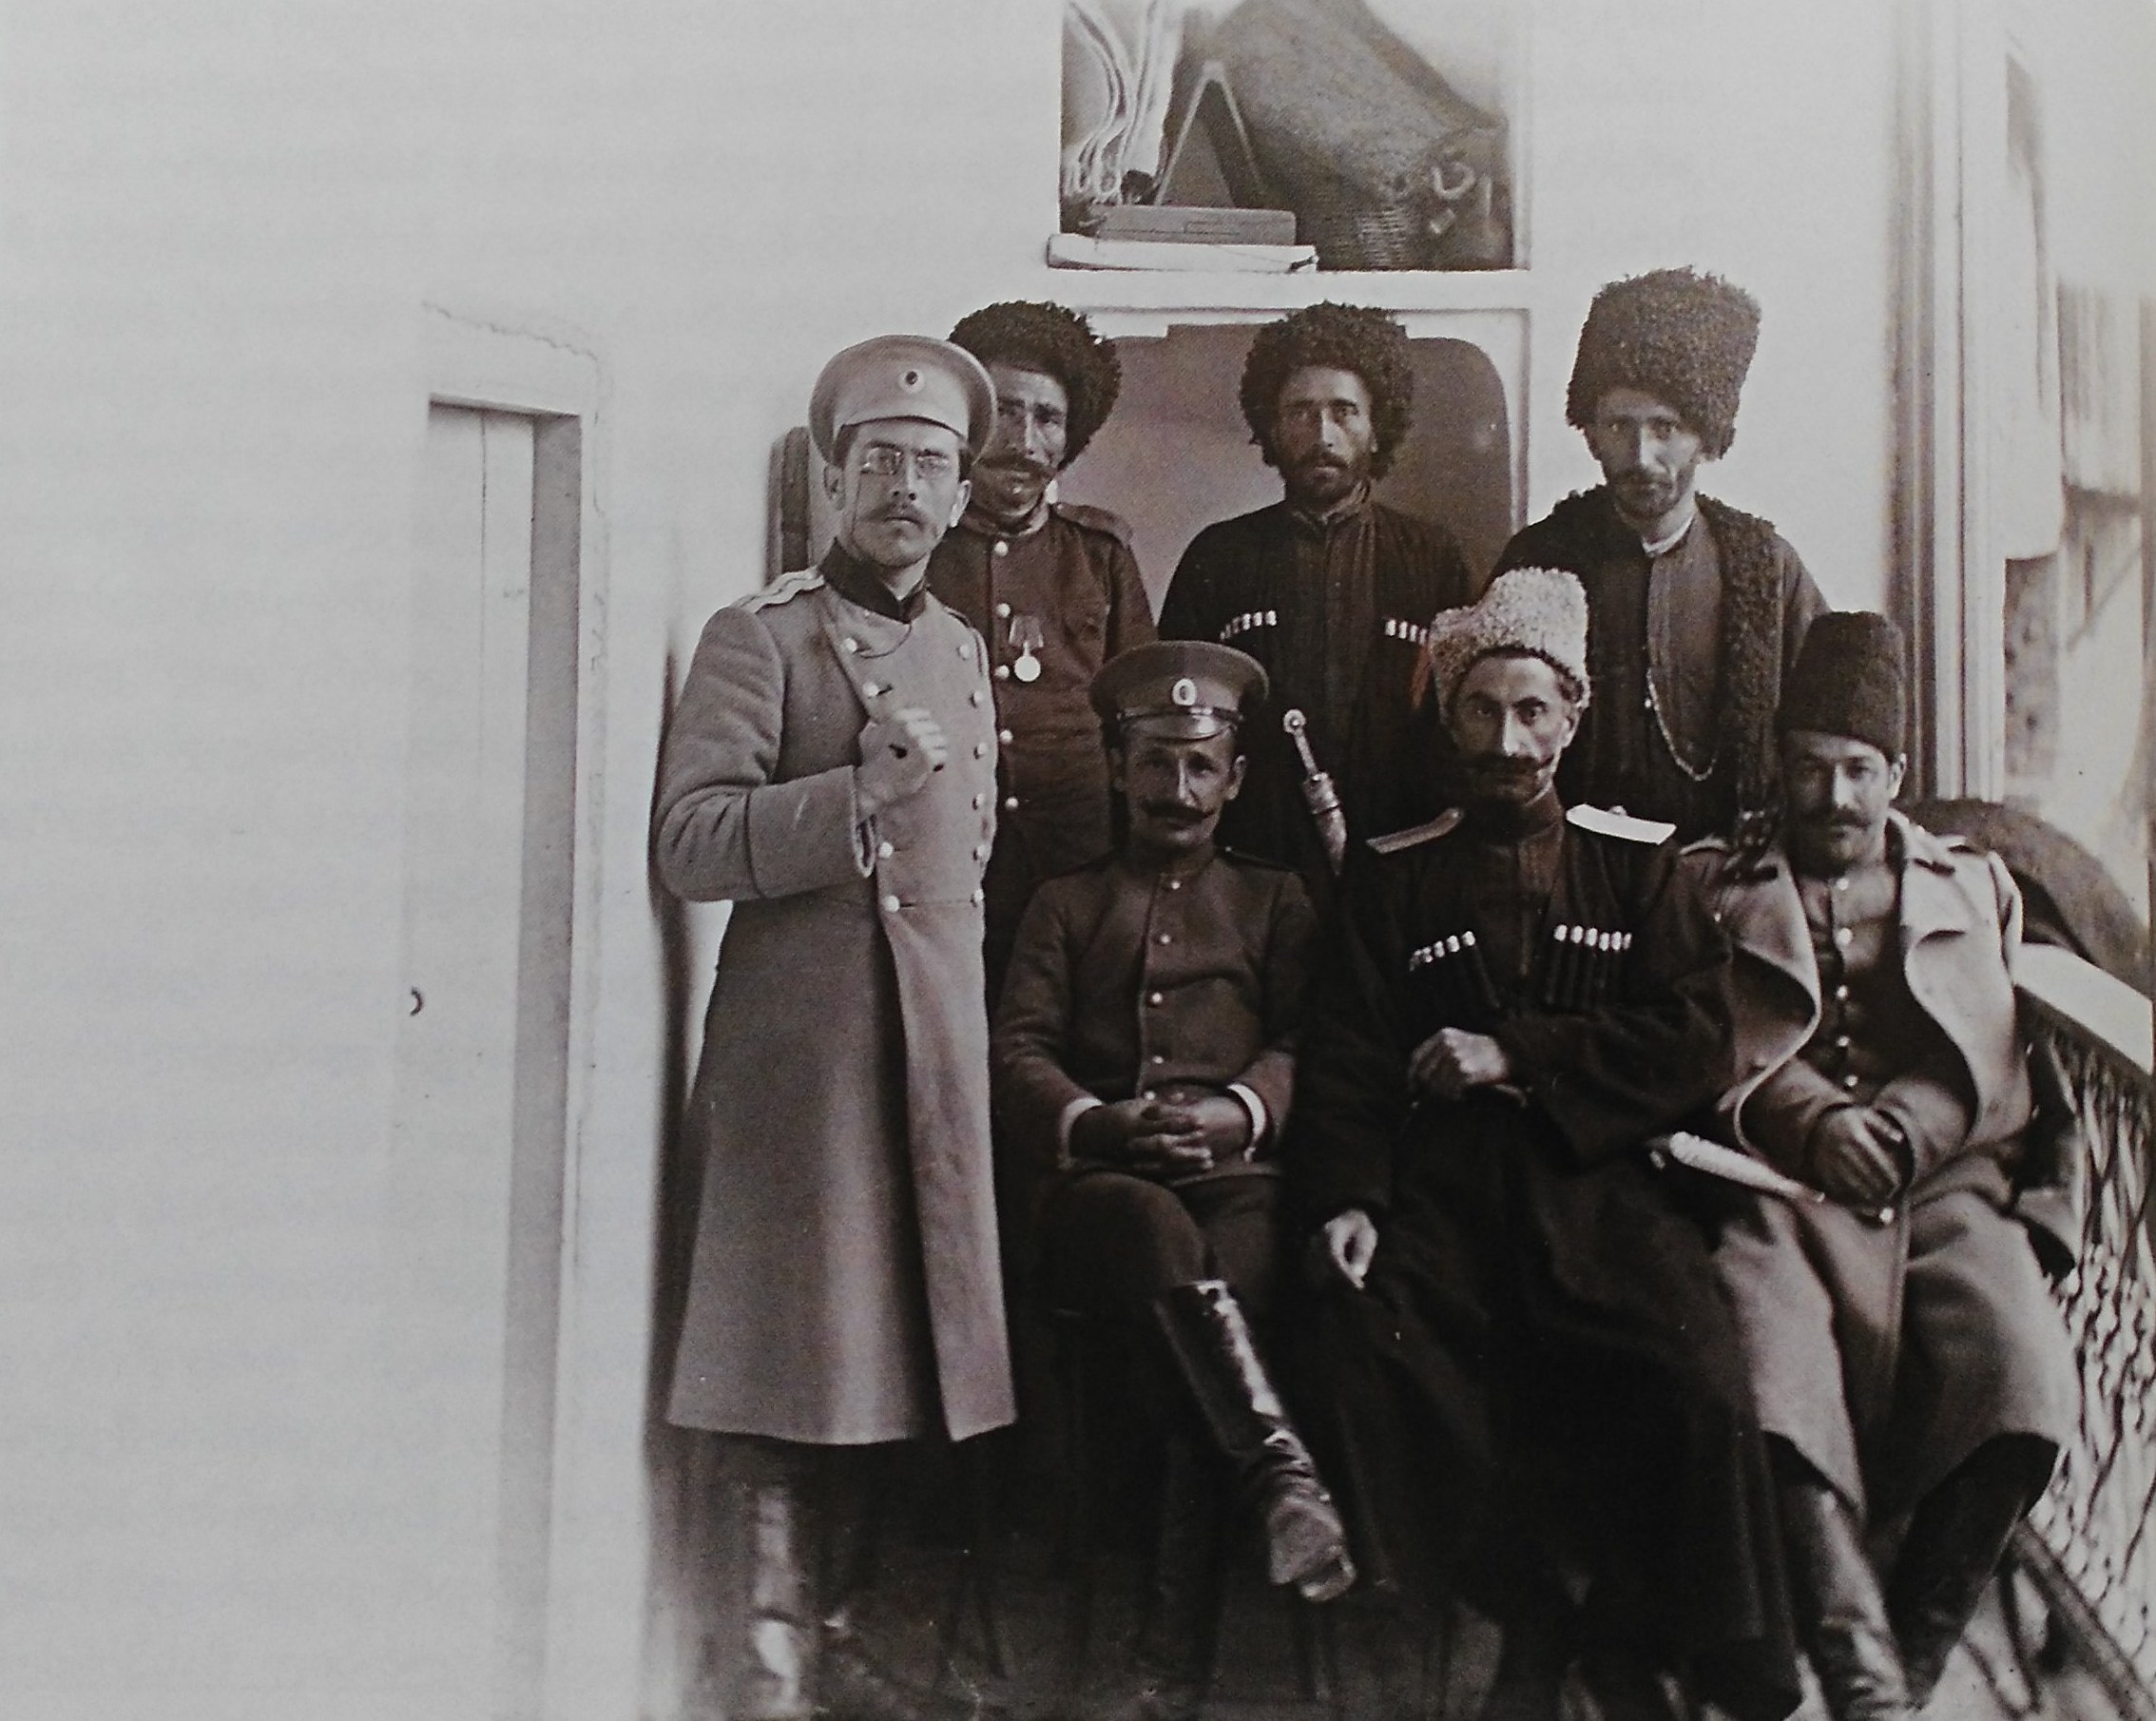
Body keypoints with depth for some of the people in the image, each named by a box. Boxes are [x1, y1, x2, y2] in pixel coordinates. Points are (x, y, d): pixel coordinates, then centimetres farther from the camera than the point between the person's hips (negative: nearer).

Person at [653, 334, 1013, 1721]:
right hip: (803, 1024, -6)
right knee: (800, 1334, -5)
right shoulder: (763, 637, -4)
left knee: (890, 1329, 8)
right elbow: (689, 844, -14)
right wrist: (862, 791, -22)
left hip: (938, 1032, 6)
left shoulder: (964, 651, 18)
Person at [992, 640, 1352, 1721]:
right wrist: (1094, 1122, -11)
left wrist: (1239, 1109, -13)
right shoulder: (1066, 903, 25)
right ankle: (1281, 1471, -45)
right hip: (1099, 1186, 1)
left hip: (1236, 1182, 0)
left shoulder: (1274, 900, 25)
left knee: (1201, 1310, -33)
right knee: (1161, 1230, -38)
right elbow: (1016, 1052, 11)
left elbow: (1301, 1045, 10)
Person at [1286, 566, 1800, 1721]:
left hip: (1596, 1178, 0)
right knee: (1352, 1346, -28)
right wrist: (1343, 1200, -10)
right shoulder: (1390, 875, 15)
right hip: (1441, 1186, 1)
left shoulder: (1637, 861, 15)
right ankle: (1530, 1614, -8)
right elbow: (1344, 1056, 7)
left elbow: (1695, 1043, 4)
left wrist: (1513, 1054, -5)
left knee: (1696, 1377, -27)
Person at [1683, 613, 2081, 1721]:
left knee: (2021, 1372, -28)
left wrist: (1899, 1132, -6)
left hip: (1946, 1184, 2)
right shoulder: (1713, 887, 21)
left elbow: (1990, 1070, 13)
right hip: (1779, 1188, -1)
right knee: (1774, 1383, -32)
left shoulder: (1974, 886, 26)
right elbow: (1717, 1058, 8)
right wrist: (1817, 1126, -10)